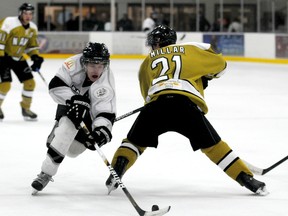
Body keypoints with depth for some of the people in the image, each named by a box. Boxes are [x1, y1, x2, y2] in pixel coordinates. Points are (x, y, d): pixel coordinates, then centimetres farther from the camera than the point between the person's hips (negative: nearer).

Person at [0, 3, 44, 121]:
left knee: (30, 82, 1)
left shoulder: (33, 28, 0)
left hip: (19, 58, 7)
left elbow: (32, 45, 13)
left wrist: (35, 57, -3)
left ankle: (26, 108, 18)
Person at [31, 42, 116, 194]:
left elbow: (106, 112, -38)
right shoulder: (74, 64, -30)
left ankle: (46, 173, -12)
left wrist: (103, 129, -58)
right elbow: (55, 85, -29)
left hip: (90, 113, -3)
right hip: (68, 102, 3)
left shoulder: (105, 84, -34)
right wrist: (74, 99, -42)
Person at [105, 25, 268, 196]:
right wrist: (204, 77, 46)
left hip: (156, 103, 1)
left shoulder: (147, 62, 31)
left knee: (135, 141, 23)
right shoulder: (190, 50, 25)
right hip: (186, 105, 0)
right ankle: (248, 180, 8)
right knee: (212, 145, 13)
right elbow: (220, 64, 29)